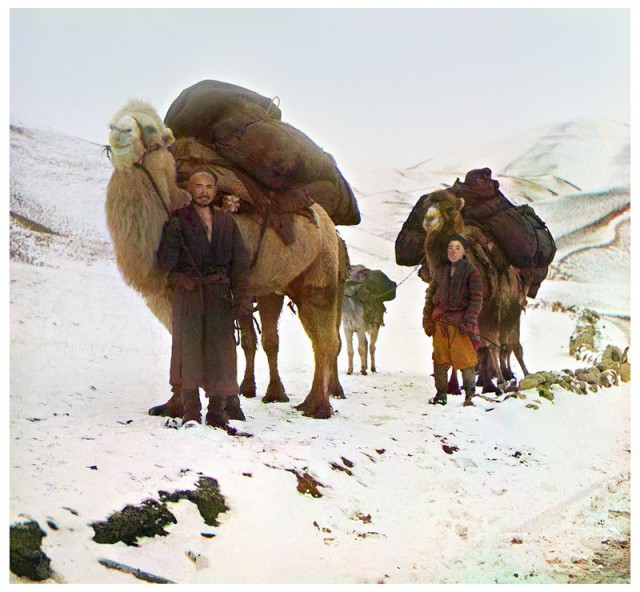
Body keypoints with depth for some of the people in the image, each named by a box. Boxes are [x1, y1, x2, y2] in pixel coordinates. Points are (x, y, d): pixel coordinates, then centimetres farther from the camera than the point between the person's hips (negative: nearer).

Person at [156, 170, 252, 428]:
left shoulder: (226, 221, 13)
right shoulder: (178, 221, 6)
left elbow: (239, 264, 8)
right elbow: (165, 264, -1)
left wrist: (243, 300, -2)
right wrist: (172, 238, -18)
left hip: (219, 294, 2)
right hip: (187, 294, -1)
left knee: (220, 351, -3)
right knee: (188, 347, -5)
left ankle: (217, 412, 4)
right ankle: (191, 412, 1)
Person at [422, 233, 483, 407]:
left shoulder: (471, 271, 0)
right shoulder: (441, 271, 13)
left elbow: (476, 299, -5)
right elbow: (431, 295, 18)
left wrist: (468, 321, -13)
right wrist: (427, 319, 11)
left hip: (460, 322, -4)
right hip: (440, 322, 4)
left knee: (465, 358, -9)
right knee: (440, 357, 4)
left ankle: (469, 394, -1)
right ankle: (441, 394, 12)